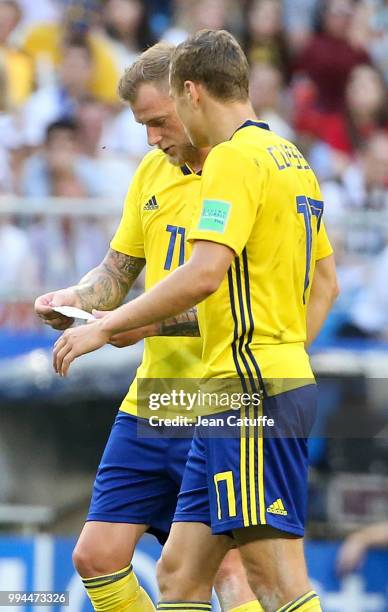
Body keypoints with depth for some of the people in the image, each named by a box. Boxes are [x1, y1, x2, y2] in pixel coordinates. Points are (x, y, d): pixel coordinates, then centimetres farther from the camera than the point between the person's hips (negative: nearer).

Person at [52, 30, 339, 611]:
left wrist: (105, 328, -15)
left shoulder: (235, 157, -10)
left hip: (251, 389, -10)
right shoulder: (292, 158, 19)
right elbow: (327, 283, 27)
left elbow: (203, 275, -22)